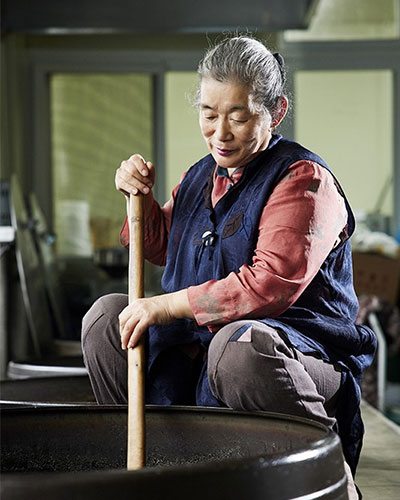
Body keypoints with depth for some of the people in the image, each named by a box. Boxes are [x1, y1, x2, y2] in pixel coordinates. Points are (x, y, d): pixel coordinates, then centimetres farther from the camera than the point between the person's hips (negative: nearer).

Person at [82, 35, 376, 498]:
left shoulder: (303, 179, -13)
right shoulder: (202, 175, 14)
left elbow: (272, 284, -26)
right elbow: (162, 248, 30)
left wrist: (166, 306, -22)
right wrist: (141, 199, 8)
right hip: (197, 357, 8)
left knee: (238, 346, -40)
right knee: (106, 317, 5)